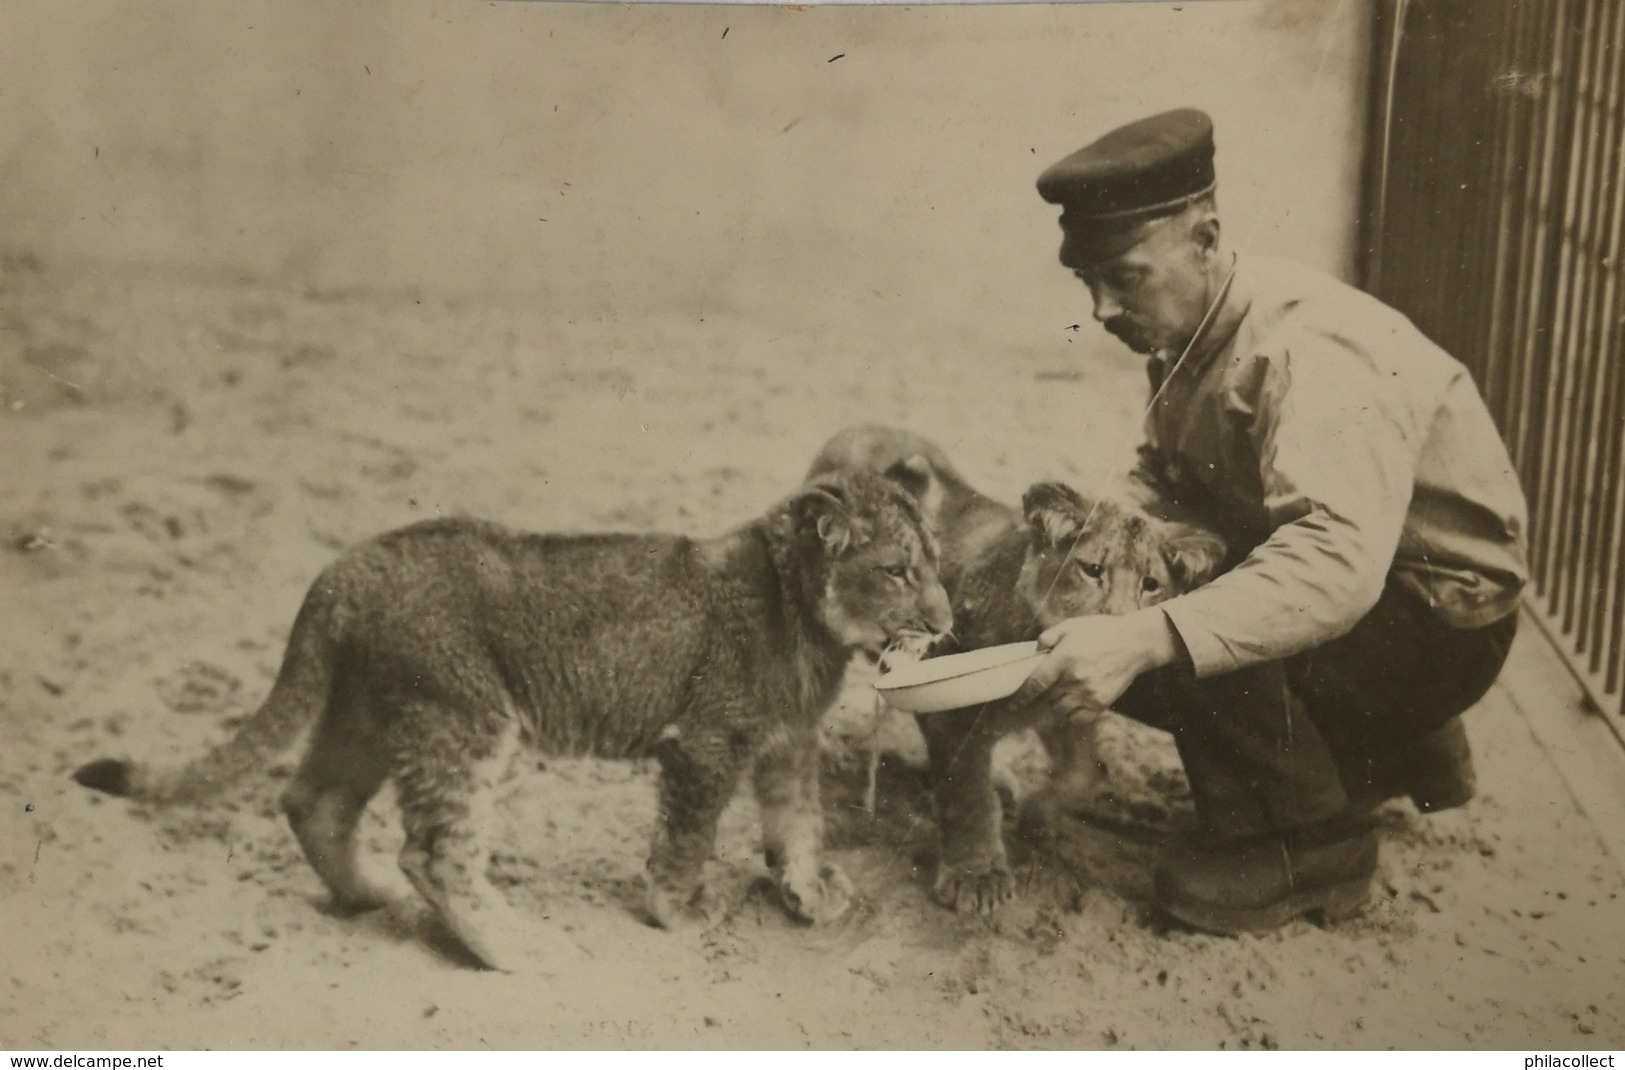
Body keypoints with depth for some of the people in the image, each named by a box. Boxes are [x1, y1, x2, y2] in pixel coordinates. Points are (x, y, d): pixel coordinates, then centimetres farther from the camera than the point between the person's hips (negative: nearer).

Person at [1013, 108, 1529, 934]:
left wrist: (1146, 640, -53)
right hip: (1350, 593, 9)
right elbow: (1165, 488, 7)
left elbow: (1336, 564, -43)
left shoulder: (1313, 353, -30)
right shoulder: (1191, 337, -1)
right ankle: (1398, 758, 17)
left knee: (1208, 651, -32)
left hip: (1438, 621, -9)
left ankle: (1317, 844, -4)